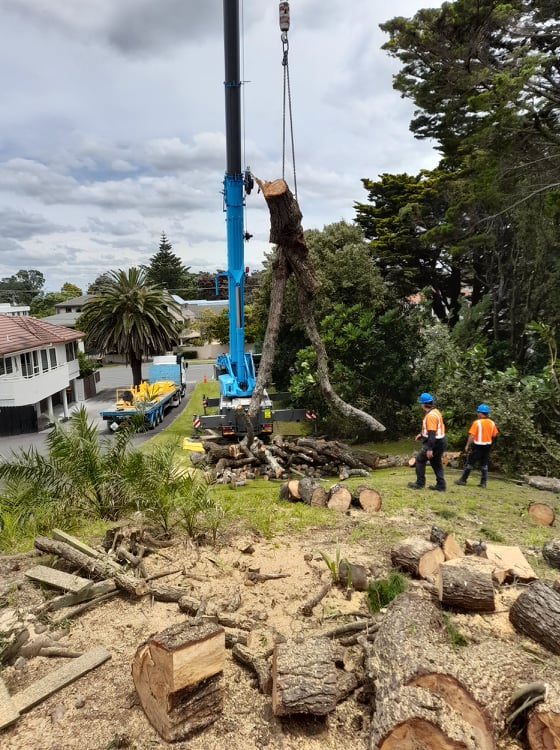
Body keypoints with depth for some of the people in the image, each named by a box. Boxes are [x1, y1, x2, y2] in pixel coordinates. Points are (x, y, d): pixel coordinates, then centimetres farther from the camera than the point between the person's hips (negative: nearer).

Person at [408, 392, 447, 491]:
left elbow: (432, 433, -26)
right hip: (440, 441, 10)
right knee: (436, 463, 16)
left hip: (435, 442, -10)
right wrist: (422, 434, 26)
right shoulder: (435, 411, 9)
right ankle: (441, 485, 18)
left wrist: (429, 449, -26)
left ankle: (420, 483, 10)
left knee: (420, 459, 3)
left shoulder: (431, 415, -23)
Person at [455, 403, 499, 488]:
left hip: (478, 445, -5)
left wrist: (467, 445, -10)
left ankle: (463, 480, 6)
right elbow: (494, 435, 8)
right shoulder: (492, 423, 2)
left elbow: (472, 435, -16)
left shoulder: (477, 422, -15)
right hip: (488, 445, 5)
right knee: (484, 464, 12)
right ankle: (483, 482, 12)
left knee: (469, 463, 3)